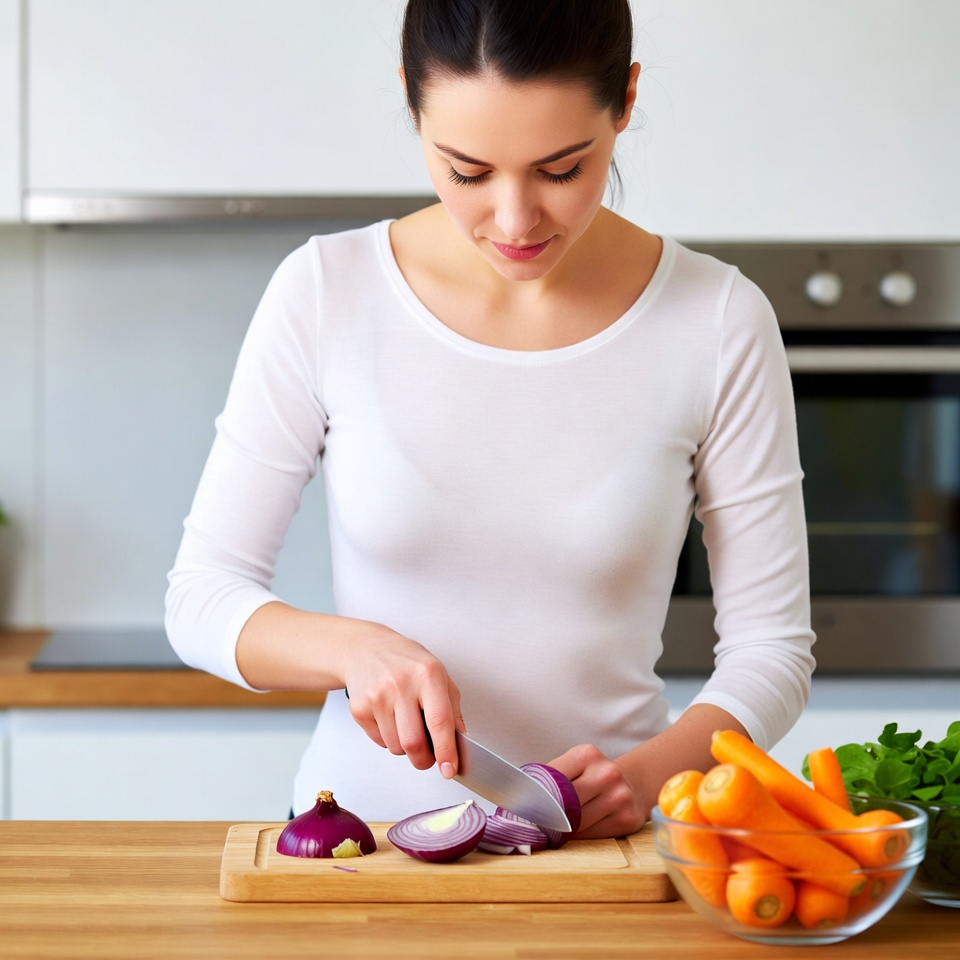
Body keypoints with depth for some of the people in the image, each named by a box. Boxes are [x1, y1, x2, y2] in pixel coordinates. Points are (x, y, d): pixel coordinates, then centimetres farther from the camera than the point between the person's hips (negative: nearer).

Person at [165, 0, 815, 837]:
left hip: (599, 843, 2)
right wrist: (353, 647, -16)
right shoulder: (324, 295, -3)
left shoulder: (720, 322, -5)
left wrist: (647, 774, -16)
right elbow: (202, 597, 3)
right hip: (358, 827, -1)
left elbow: (772, 647, 1)